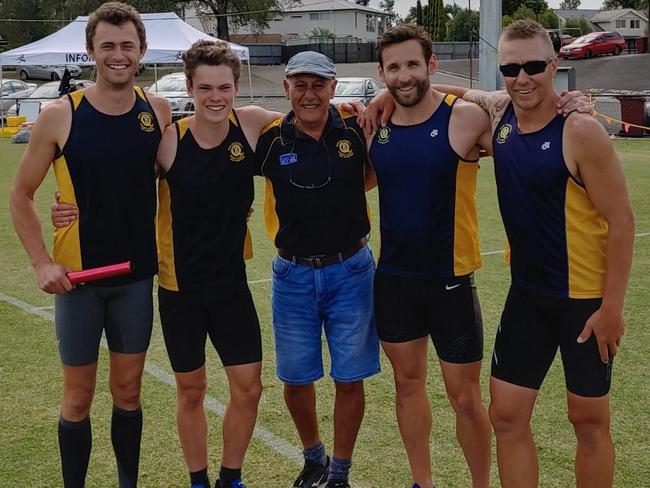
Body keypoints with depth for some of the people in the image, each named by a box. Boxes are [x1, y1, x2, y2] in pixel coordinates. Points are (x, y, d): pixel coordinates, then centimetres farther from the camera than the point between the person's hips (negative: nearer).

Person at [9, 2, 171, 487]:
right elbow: (21, 195, -1)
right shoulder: (60, 115, -10)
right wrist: (42, 262, -10)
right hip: (77, 277, -2)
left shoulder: (158, 111, -2)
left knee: (128, 391, 14)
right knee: (78, 397, 9)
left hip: (137, 275, 2)